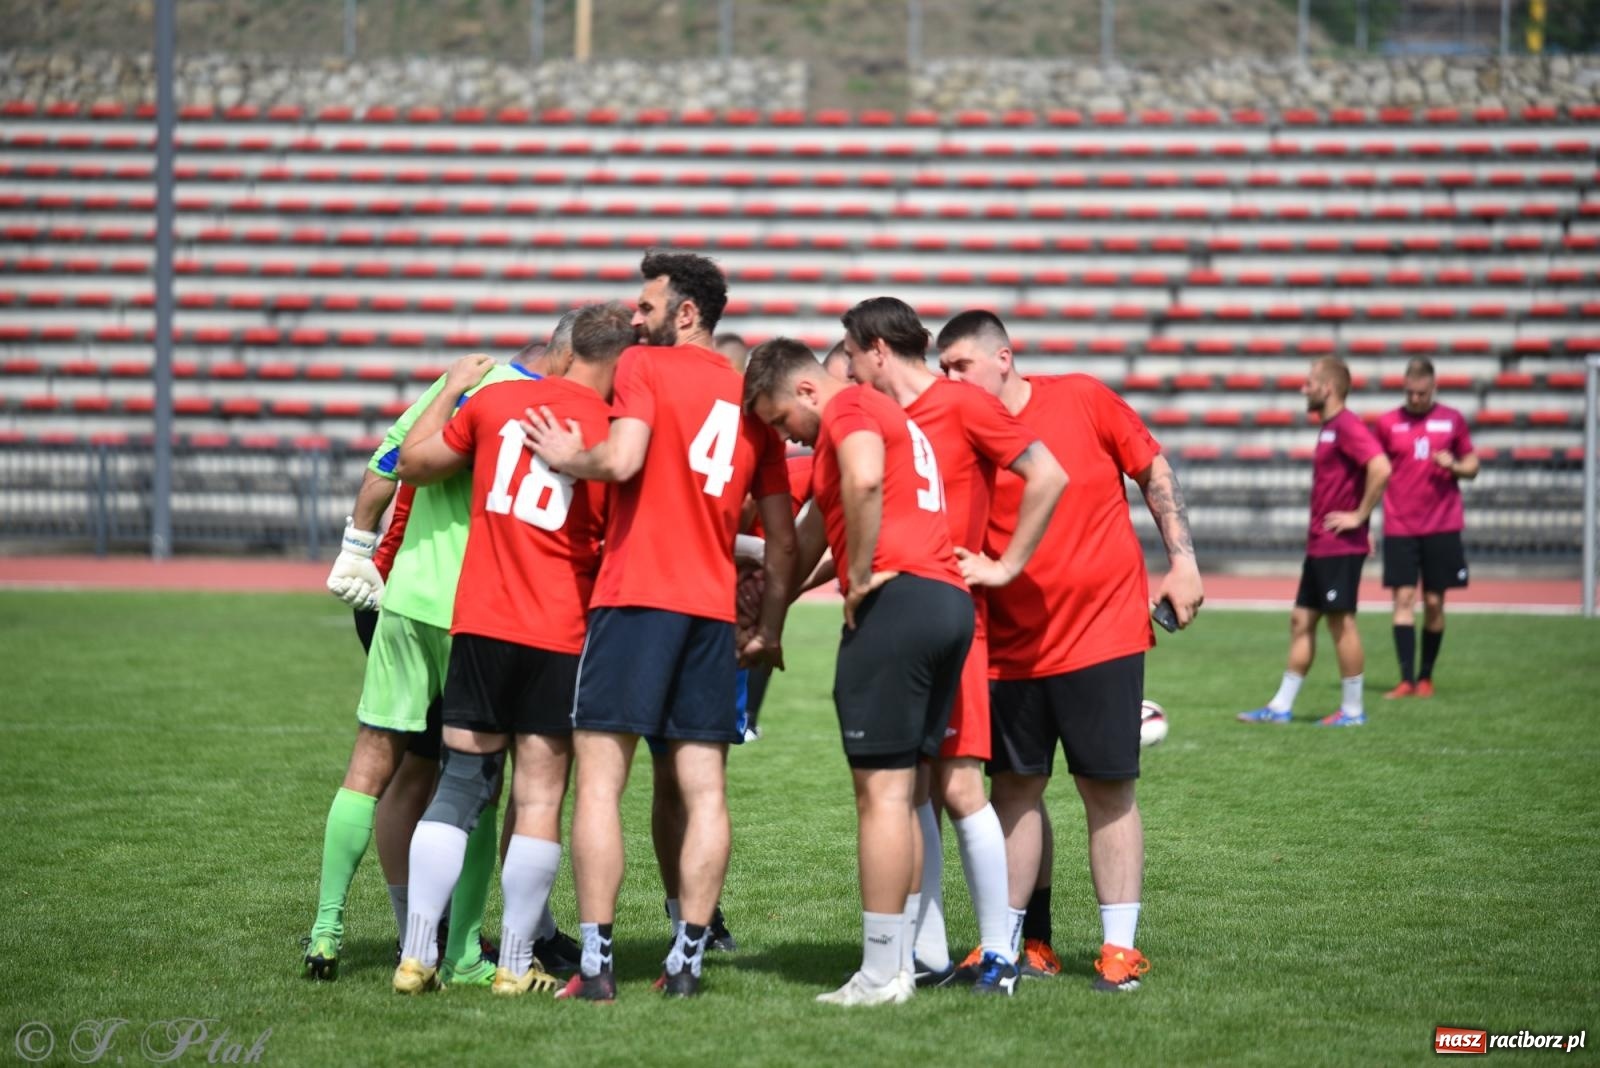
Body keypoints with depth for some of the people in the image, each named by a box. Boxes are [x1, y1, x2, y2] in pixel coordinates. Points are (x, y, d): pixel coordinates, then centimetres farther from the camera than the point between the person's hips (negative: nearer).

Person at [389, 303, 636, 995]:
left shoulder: (494, 401, 2)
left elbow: (414, 463, 15)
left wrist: (450, 390, 28)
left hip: (479, 625, 3)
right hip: (559, 636, -3)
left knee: (458, 788, 8)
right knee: (539, 800, 2)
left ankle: (417, 955, 5)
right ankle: (516, 964, 4)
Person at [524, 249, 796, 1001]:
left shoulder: (643, 365, 0)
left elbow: (621, 460, -17)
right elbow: (782, 537, 15)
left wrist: (567, 457, 2)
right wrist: (770, 629, 22)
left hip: (635, 597, -5)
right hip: (713, 606, 5)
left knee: (599, 777, -3)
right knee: (704, 790, 6)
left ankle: (595, 962, -7)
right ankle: (687, 960, 4)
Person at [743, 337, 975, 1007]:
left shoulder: (849, 409, -2)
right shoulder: (887, 415, 29)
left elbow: (864, 480, -25)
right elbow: (807, 540, 33)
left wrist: (861, 578, -16)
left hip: (895, 599, -10)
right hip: (950, 600, 10)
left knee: (881, 791, -7)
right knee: (900, 790, 12)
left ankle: (880, 974, -6)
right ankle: (900, 962, 13)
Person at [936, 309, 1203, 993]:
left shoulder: (1083, 400, -5)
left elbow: (1153, 469, 5)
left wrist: (1181, 561, 2)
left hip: (1103, 630, -3)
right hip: (1010, 646, 3)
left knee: (1108, 789, 1)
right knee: (1015, 788, 5)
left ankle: (1120, 947, 7)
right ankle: (1026, 943, 17)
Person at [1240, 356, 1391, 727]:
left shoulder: (1347, 426, -15)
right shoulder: (1329, 428, 15)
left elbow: (1380, 468, -28)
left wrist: (1359, 516, -21)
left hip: (1340, 547, -10)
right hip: (1319, 545, 10)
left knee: (1341, 622, -4)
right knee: (1301, 621, 11)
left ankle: (1352, 710, 3)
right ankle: (1281, 706, 14)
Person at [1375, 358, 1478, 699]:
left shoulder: (1452, 420, 5)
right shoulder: (1388, 423, 4)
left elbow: (1472, 465, 12)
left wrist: (1455, 466, -11)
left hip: (1442, 527, 1)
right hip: (1399, 527, -1)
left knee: (1434, 603, 3)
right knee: (1403, 598, -8)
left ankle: (1426, 677, 15)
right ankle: (1406, 680, -10)